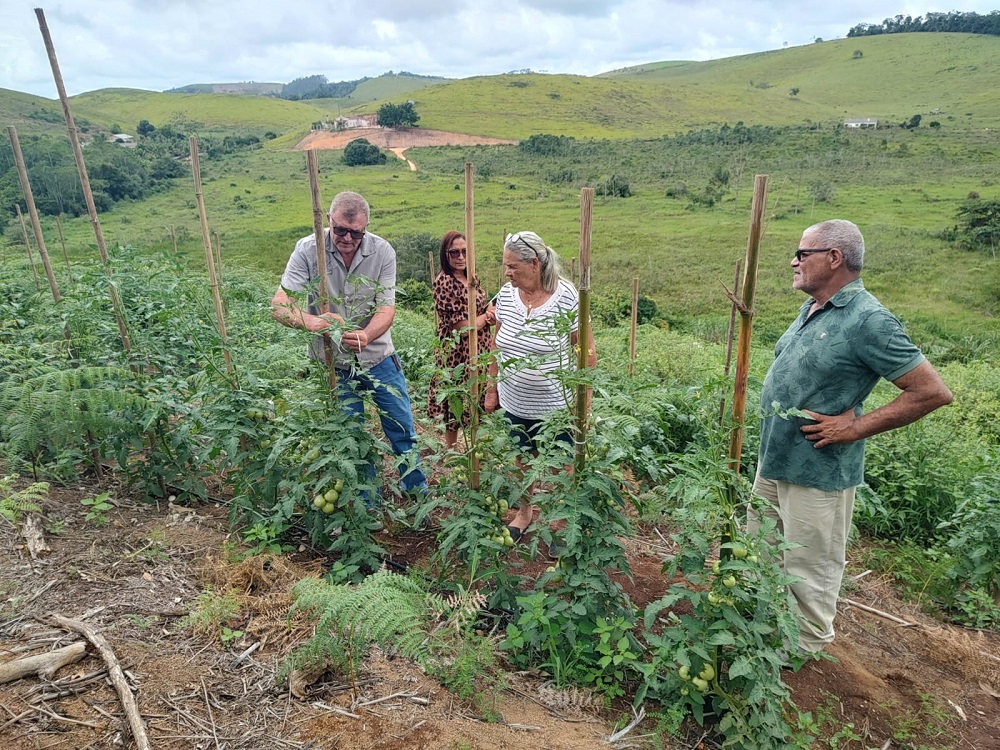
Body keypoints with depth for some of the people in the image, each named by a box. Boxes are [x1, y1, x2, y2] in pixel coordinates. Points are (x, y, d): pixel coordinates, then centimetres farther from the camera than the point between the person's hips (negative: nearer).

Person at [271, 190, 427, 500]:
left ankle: (419, 493, 33)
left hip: (379, 358, 1)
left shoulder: (382, 251, -14)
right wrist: (309, 320, -45)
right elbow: (279, 304, -21)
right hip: (335, 365, 0)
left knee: (403, 430, 10)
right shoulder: (308, 249, -16)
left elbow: (386, 308, -18)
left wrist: (365, 336, -41)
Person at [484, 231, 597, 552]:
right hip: (515, 402, 4)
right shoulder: (506, 295, -3)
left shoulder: (566, 298, -18)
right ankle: (524, 510, 45)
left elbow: (587, 352, -11)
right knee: (523, 458, 21)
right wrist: (492, 389, 11)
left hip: (556, 405, -4)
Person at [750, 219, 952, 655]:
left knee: (809, 568, 8)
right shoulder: (811, 309, 7)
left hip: (817, 471, -9)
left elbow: (933, 392, -19)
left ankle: (805, 648, 29)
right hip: (773, 460, 9)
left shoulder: (867, 321, -19)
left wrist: (855, 427, -18)